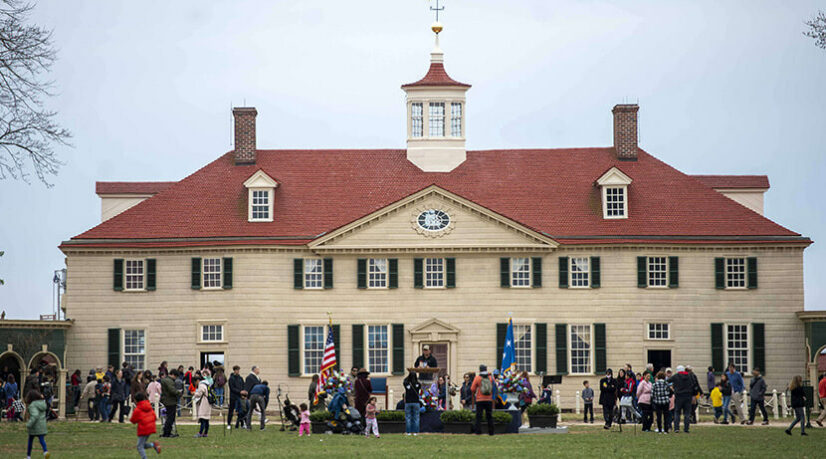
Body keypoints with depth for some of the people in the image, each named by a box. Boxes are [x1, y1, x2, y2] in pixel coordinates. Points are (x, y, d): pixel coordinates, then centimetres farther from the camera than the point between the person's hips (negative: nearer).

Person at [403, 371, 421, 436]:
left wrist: (408, 376, 23)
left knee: (408, 417, 5)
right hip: (416, 402, 0)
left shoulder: (406, 384, -8)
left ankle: (408, 432, 2)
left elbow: (404, 381, 15)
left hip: (408, 403, 0)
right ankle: (415, 432, 4)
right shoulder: (418, 384, -7)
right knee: (416, 417, 6)